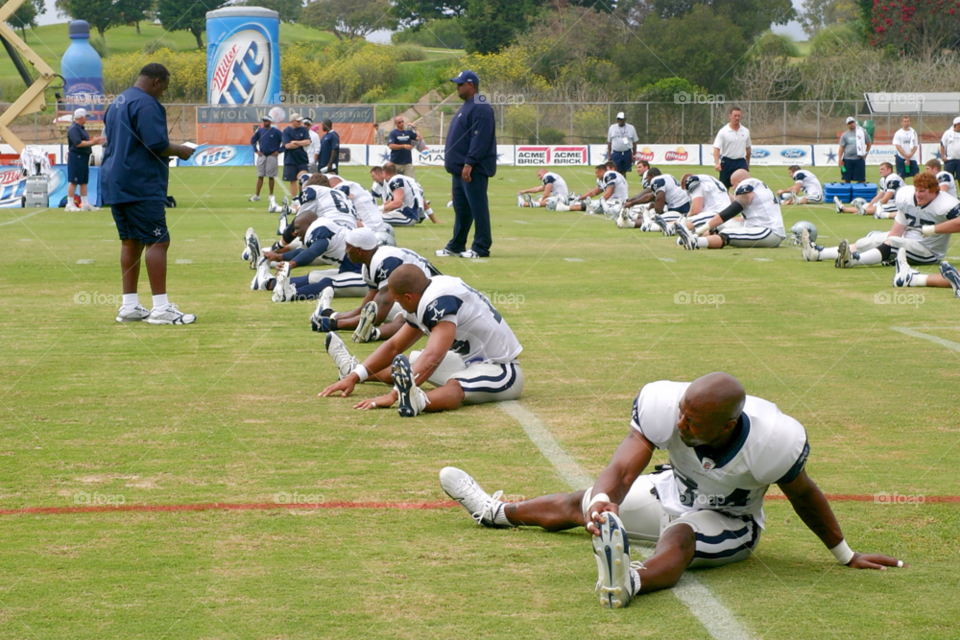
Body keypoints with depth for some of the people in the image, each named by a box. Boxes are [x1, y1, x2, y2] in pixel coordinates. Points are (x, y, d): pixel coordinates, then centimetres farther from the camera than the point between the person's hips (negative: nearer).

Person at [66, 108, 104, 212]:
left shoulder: (81, 129, 19)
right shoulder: (73, 129, -13)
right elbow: (78, 143, -23)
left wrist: (95, 141, 9)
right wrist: (92, 142, -18)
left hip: (83, 157, 10)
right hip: (76, 157, -10)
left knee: (83, 181, 12)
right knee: (73, 181, -8)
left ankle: (85, 204, 16)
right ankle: (70, 204, -6)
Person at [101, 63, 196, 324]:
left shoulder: (117, 104, 18)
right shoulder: (146, 104, -13)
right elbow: (157, 145, -21)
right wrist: (179, 151, -2)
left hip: (115, 184, 10)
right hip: (141, 185, -10)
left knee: (130, 241, 13)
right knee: (158, 241, -8)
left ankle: (129, 306, 14)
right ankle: (161, 308, -11)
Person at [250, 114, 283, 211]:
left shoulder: (276, 131, -6)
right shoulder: (260, 131, 6)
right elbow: (253, 140, 18)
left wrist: (278, 151, -8)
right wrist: (256, 150, 8)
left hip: (272, 156, -3)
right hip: (261, 156, 3)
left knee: (271, 177, 2)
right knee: (260, 176, 4)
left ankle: (271, 195, 10)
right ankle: (257, 195, 6)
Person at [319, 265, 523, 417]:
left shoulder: (440, 302, -27)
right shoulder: (425, 300, 4)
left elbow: (432, 357, -39)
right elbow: (394, 346, 13)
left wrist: (393, 395, -45)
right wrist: (355, 377, 5)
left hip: (501, 371, -11)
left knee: (455, 385, -41)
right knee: (410, 364, 22)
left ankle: (418, 399, -73)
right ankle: (353, 369, 45)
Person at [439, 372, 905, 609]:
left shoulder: (771, 442, -36)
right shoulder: (664, 405, -32)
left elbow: (804, 496, -18)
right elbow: (623, 466, -37)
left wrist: (846, 555, -4)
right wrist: (601, 501, -61)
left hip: (728, 522, -5)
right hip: (675, 491, 5)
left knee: (680, 537, -39)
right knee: (578, 505, 15)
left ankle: (629, 581, -71)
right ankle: (496, 512, 40)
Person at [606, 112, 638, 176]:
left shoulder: (631, 128, 5)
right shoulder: (612, 128, 6)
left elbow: (634, 142, 9)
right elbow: (609, 142, 9)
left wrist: (634, 155, 3)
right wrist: (609, 155, 5)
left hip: (627, 153, 1)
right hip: (616, 153, -1)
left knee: (624, 172, 7)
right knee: (616, 172, -9)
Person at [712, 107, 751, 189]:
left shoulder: (745, 131, 7)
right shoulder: (723, 132, -6)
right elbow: (716, 148, -13)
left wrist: (748, 164, 22)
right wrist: (717, 163, -28)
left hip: (741, 162, 2)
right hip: (727, 162, -2)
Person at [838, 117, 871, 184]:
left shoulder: (862, 132, 6)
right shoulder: (845, 135, 6)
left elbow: (869, 143, 15)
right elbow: (841, 148, 3)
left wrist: (866, 153, 7)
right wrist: (840, 159, -5)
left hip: (859, 159, -1)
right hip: (847, 159, 1)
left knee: (861, 180, -1)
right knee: (846, 179, 3)